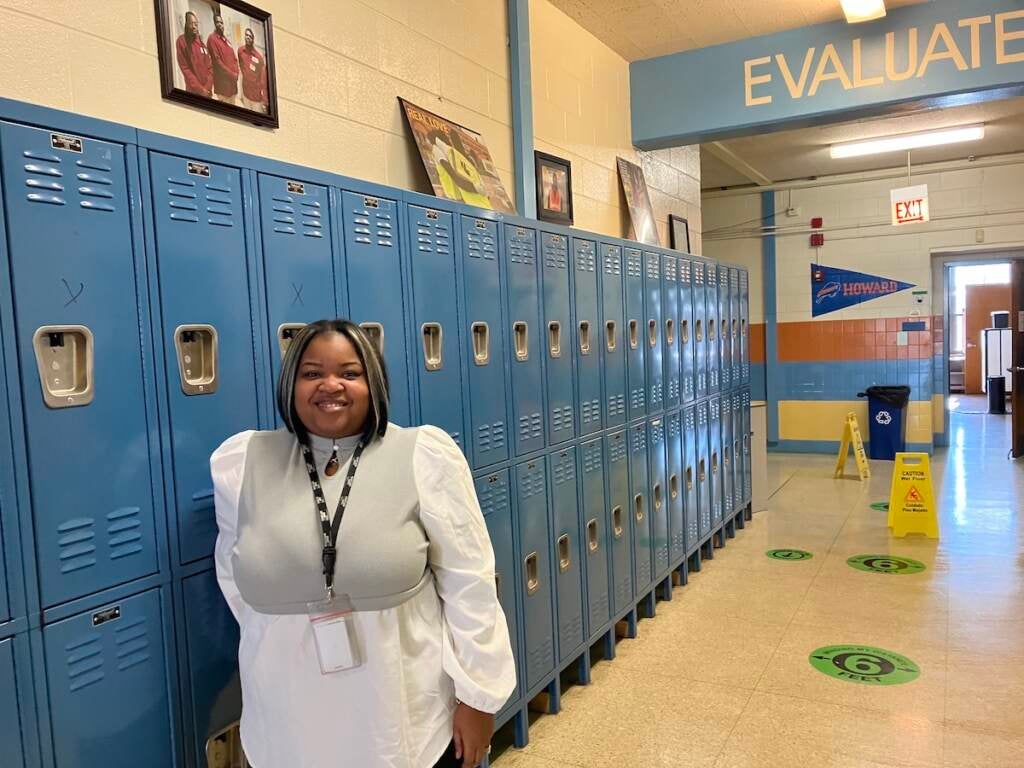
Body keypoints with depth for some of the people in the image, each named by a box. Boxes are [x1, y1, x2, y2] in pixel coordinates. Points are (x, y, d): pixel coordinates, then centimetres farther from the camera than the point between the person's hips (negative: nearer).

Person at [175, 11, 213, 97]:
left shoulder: (201, 41, 12)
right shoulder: (182, 41, -3)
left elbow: (209, 66, 8)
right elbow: (185, 68, -8)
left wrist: (208, 87, -7)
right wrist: (200, 89, -14)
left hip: (207, 91, 4)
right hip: (193, 91, -4)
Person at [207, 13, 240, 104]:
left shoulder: (227, 40, 19)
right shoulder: (212, 38, -7)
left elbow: (234, 59, 19)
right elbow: (217, 61, -15)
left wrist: (236, 73, 0)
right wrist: (232, 74, -14)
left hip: (232, 81, 8)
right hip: (222, 82, -8)